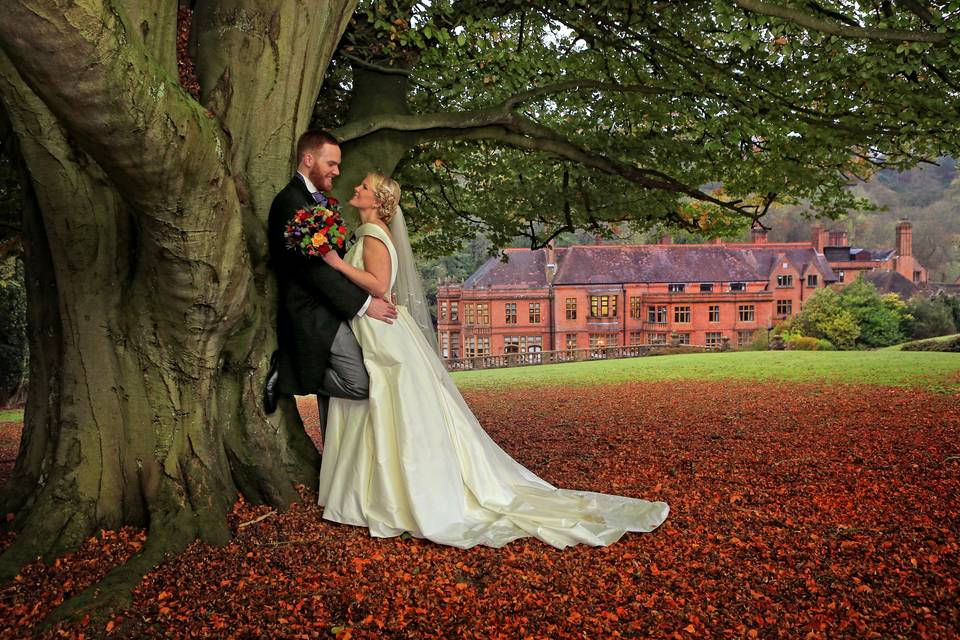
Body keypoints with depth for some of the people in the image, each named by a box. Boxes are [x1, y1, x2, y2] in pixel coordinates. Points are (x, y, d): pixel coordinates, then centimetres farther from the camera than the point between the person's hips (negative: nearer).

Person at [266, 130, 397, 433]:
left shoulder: (319, 200, 18)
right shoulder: (291, 201, -13)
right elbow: (313, 267, -20)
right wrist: (363, 303, -19)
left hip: (329, 311, 10)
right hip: (315, 314, -10)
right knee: (361, 383, -16)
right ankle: (286, 376, -1)